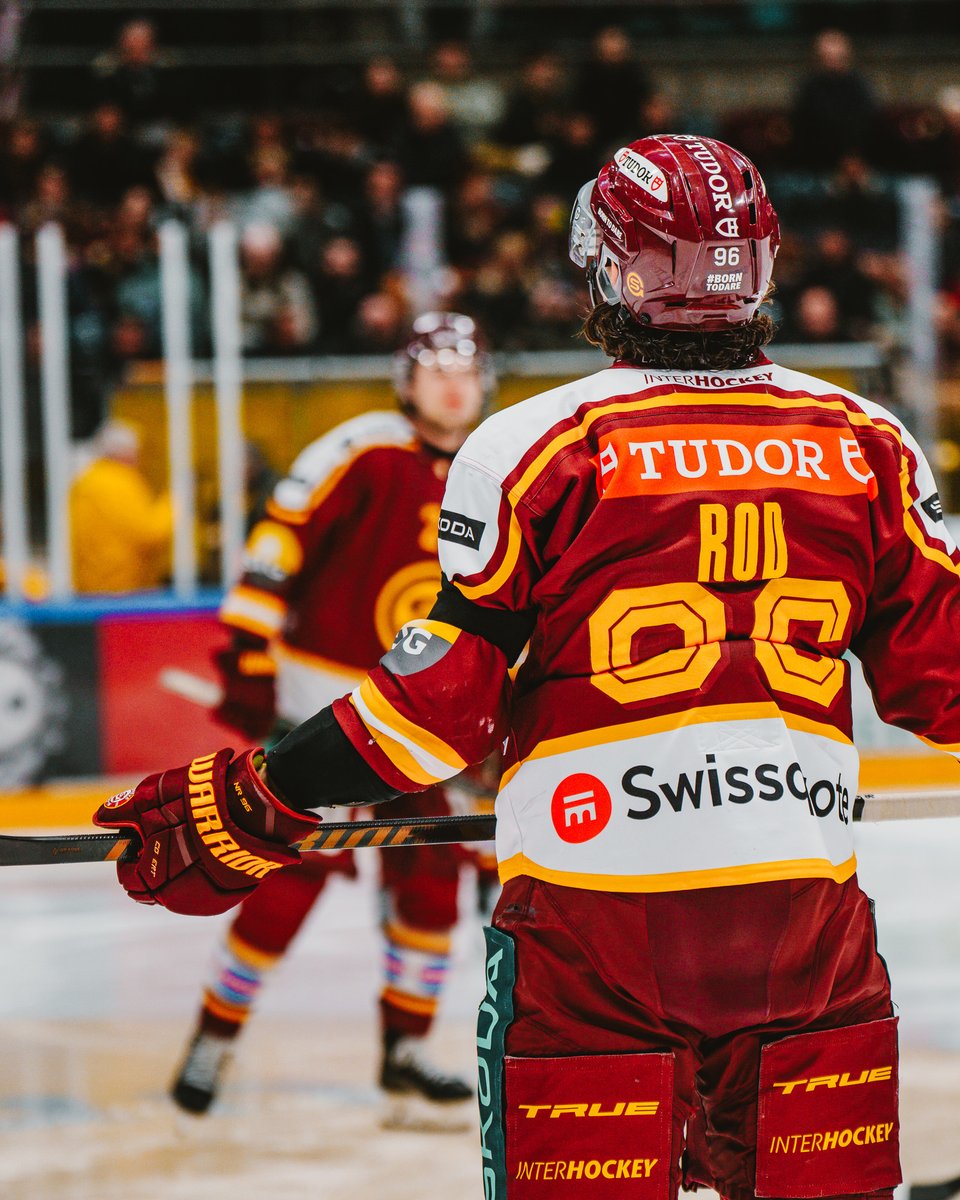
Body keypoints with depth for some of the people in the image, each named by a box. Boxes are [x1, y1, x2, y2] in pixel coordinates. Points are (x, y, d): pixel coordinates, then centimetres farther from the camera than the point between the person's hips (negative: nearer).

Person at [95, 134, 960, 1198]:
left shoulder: (534, 449, -5)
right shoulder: (867, 445, 5)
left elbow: (444, 702, -6)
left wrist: (249, 803, 5)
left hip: (595, 910, -3)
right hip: (809, 914, 3)